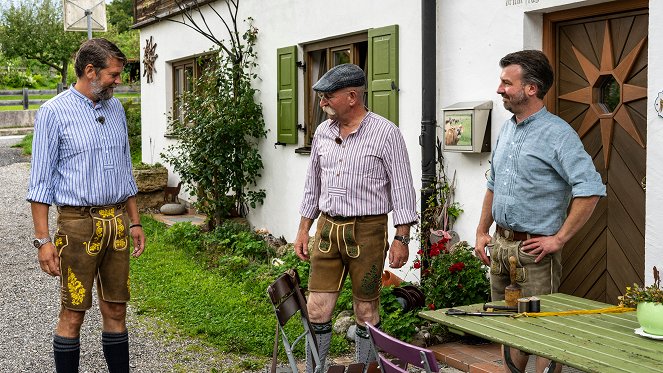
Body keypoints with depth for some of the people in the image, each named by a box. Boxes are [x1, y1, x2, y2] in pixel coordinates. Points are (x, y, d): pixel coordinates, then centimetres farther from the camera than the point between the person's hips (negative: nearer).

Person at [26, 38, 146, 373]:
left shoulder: (115, 109, 12)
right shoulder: (54, 113, -6)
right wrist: (43, 239, -12)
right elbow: (41, 182, -7)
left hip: (116, 222, 5)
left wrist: (134, 221, 16)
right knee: (73, 314, 0)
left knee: (116, 311, 9)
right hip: (78, 223, -5)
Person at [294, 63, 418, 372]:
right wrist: (303, 230, 14)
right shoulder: (323, 132, 9)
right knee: (317, 309, 3)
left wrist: (401, 238, -11)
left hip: (366, 231, -5)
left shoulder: (386, 133, -8)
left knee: (366, 311, 5)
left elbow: (402, 189, -7)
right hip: (327, 228, 5)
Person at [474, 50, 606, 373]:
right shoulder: (507, 130, 12)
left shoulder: (557, 134, -13)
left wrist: (558, 239, -19)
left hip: (534, 250, -8)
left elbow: (590, 189, -21)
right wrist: (482, 231, 17)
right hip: (500, 244, 8)